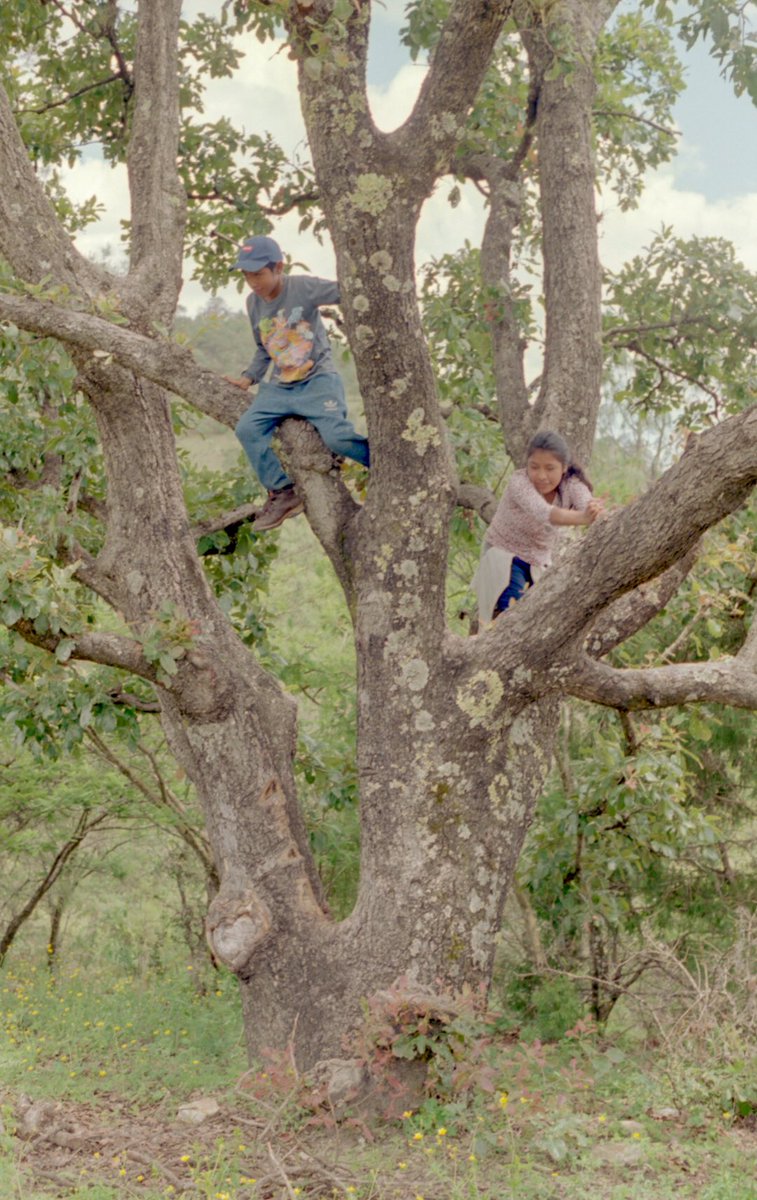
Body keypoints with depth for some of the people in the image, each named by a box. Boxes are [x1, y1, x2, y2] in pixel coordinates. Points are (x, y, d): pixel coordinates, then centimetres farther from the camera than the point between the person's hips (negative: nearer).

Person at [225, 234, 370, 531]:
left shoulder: (303, 287, -12)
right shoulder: (253, 303, 6)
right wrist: (249, 378, 9)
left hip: (318, 379, -6)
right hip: (280, 387, 6)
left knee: (337, 436, -25)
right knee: (247, 428, -13)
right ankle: (282, 492, -3)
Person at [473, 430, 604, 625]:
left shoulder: (572, 486, -16)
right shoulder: (518, 481, -27)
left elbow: (587, 504, -38)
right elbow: (542, 512, -46)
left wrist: (595, 512, -64)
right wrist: (582, 518, -64)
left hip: (540, 564, 4)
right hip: (504, 556, -4)